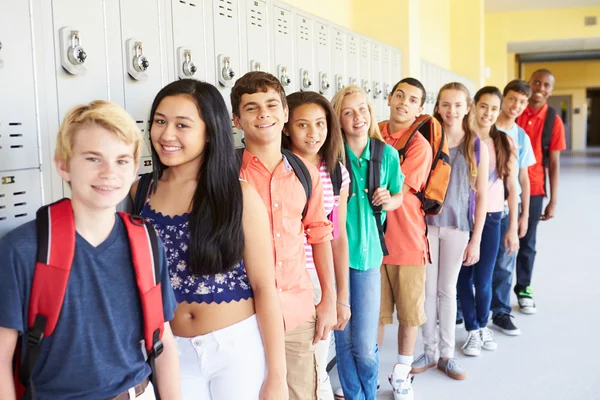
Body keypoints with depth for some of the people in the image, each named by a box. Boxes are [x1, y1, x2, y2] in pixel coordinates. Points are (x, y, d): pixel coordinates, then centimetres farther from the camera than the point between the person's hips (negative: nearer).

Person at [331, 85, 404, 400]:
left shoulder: (387, 154, 1)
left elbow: (398, 197, 14)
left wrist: (389, 200, -7)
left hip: (368, 253, 1)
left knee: (365, 345, -1)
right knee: (344, 338, 10)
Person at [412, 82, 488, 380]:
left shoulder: (477, 147, -2)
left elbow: (481, 196, -1)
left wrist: (476, 240, -3)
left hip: (457, 227, 0)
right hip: (427, 224, 0)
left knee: (448, 290, 10)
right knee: (428, 289, 7)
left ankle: (447, 355, 23)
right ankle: (429, 352, 22)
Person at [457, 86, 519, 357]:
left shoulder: (505, 144, 3)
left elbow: (512, 188, 5)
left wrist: (513, 228, 4)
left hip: (490, 218, 1)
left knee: (483, 280, 5)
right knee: (464, 278, 6)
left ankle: (483, 325, 32)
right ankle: (473, 330, 27)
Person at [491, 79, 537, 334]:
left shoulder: (522, 137, 9)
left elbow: (523, 177, 11)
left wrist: (525, 214, 9)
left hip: (509, 207, 4)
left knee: (505, 263, 7)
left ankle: (500, 312, 20)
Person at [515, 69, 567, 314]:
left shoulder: (553, 121, -1)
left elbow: (553, 163, 1)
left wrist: (553, 201, -1)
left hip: (533, 189, 1)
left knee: (527, 242, 12)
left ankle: (523, 289, 28)